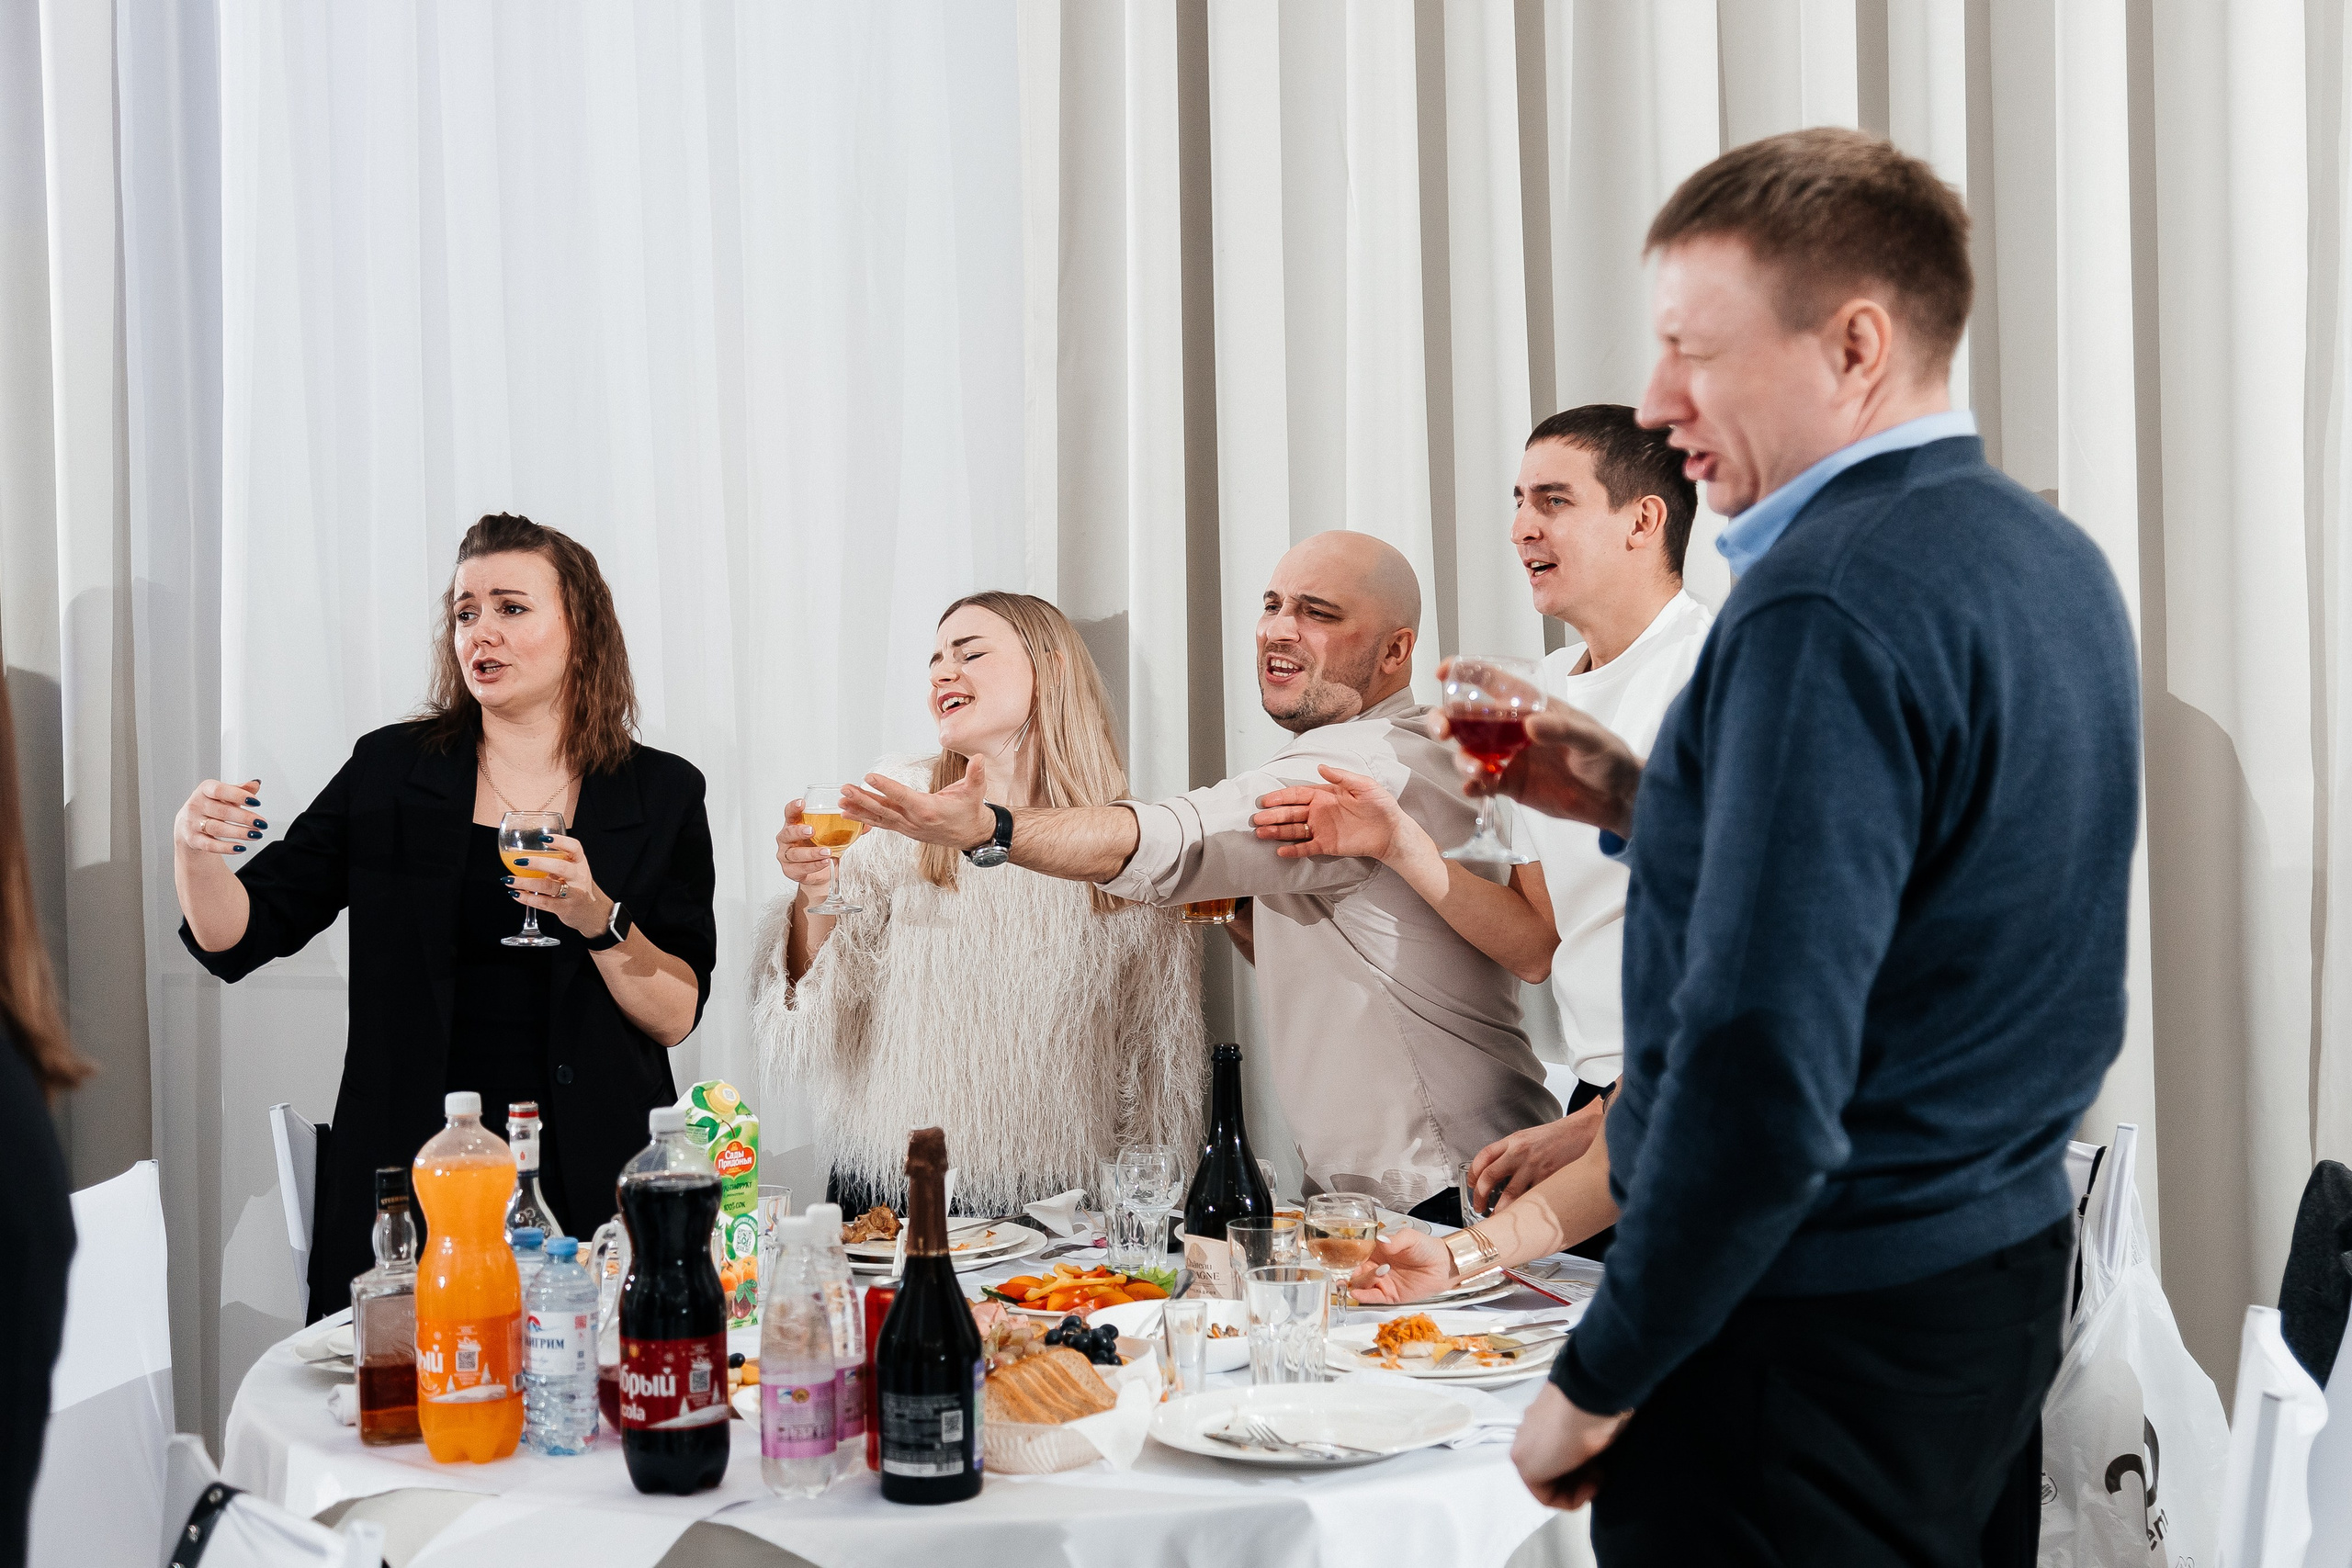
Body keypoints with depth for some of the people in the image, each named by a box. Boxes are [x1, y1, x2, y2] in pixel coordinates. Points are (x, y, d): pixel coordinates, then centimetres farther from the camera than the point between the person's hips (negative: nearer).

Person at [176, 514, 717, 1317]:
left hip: (587, 1182, -1)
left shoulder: (661, 792, 3)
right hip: (410, 1177, 1)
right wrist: (194, 848, -16)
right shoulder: (390, 770, 5)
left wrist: (599, 920, -18)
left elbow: (677, 1017, -2)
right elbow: (238, 937, 3)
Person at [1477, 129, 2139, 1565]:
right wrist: (1645, 804, 11)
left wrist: (1597, 1387, -16)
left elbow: (1763, 1076, -27)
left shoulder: (1827, 607, -22)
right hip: (2015, 1255, 10)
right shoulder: (2053, 560, 7)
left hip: (1817, 1329, -10)